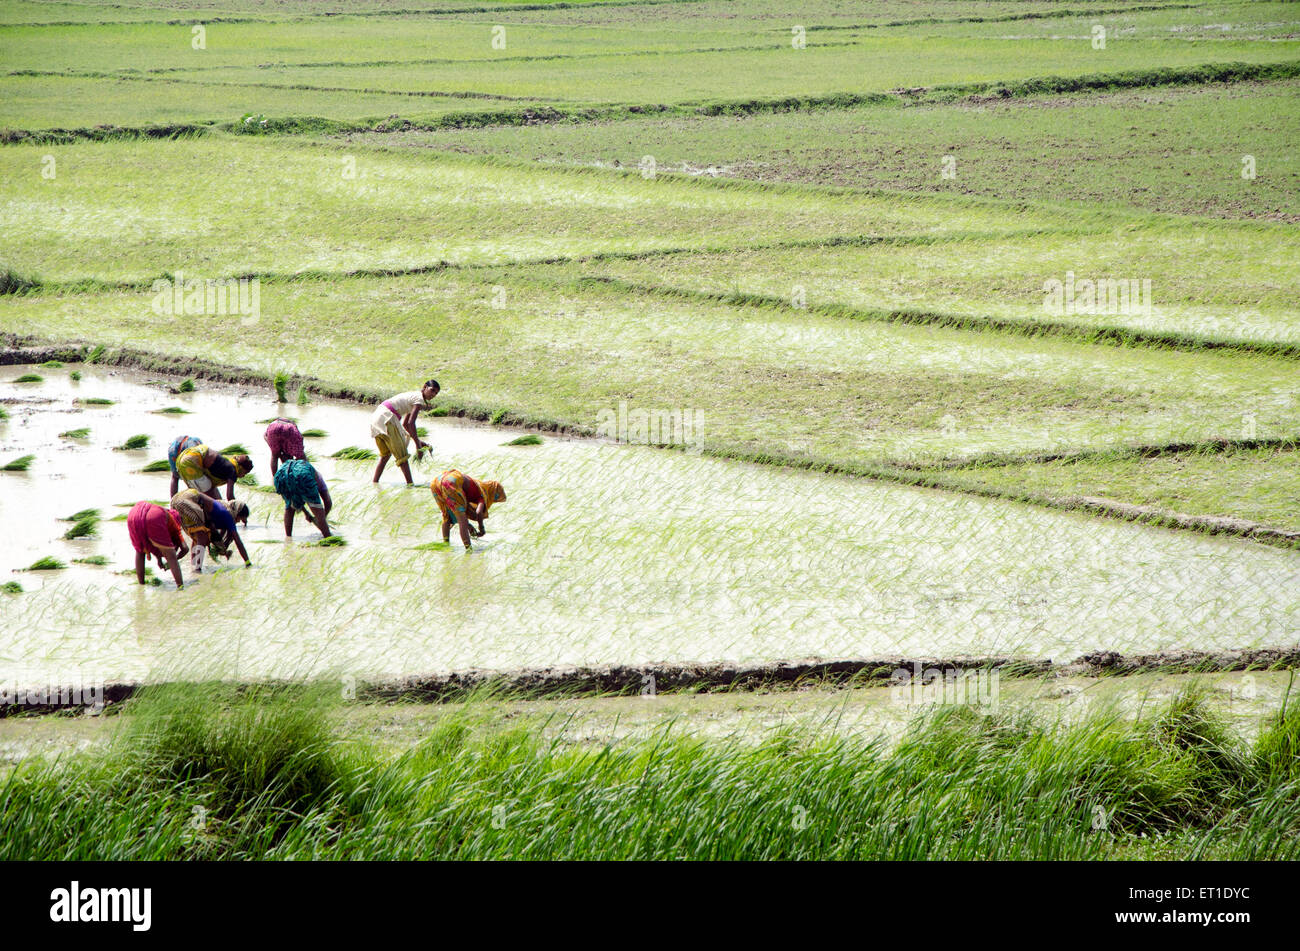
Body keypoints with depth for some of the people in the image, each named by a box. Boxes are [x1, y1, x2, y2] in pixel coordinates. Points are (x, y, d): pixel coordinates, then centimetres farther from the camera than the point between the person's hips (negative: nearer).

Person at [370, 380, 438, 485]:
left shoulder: (413, 396, 24)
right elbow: (410, 423, -16)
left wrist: (418, 440, 20)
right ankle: (410, 484, -6)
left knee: (385, 455, 20)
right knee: (402, 455, -4)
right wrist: (418, 444, -12)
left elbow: (404, 424, 26)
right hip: (386, 418, -10)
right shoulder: (419, 399, -6)